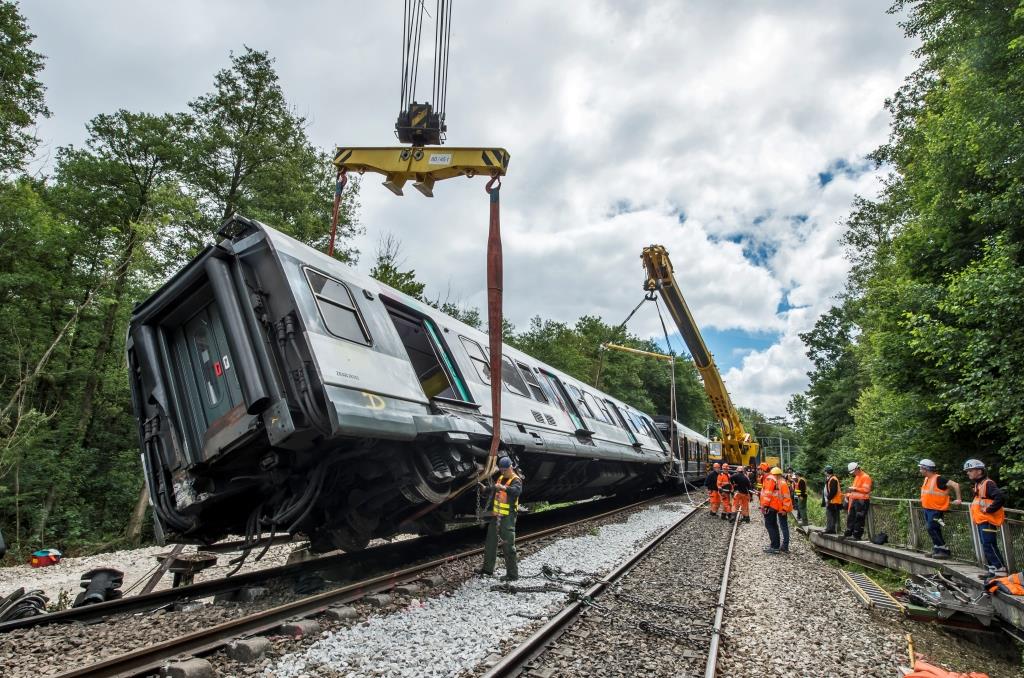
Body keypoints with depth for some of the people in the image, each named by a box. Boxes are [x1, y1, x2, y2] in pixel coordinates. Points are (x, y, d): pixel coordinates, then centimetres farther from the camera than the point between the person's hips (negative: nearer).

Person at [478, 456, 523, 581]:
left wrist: (504, 488, -54)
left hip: (508, 517, -9)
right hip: (496, 515, 9)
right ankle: (488, 568, 32)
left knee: (508, 545, -6)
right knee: (490, 542, 18)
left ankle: (512, 574, 3)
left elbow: (517, 490, -38)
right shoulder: (500, 477, 10)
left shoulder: (516, 480, -14)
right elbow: (493, 493, 26)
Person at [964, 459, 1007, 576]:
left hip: (987, 521, -10)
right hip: (981, 521, 10)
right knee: (986, 546, 13)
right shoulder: (978, 484, 17)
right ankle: (993, 569, 20)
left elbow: (1000, 498, -27)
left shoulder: (988, 483, -14)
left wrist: (988, 510, -20)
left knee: (989, 545, -10)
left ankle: (1000, 569, -4)